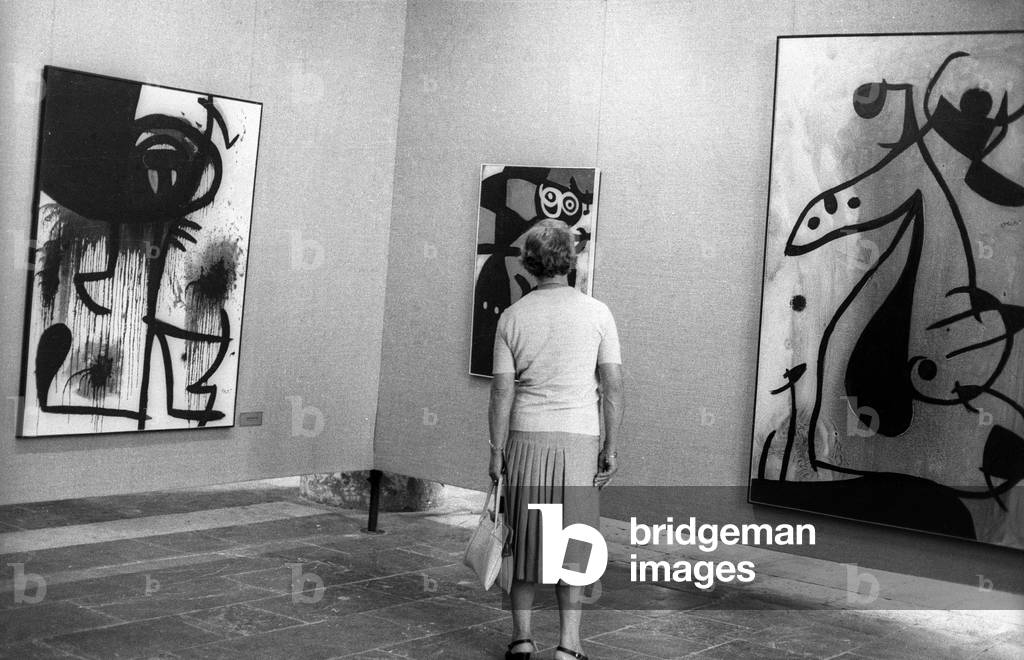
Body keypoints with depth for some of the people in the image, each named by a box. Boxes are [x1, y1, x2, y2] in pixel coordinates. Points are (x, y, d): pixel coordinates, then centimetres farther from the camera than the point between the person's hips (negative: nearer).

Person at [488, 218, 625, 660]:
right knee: (572, 542, 7)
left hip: (526, 440, 1)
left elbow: (502, 391, 0)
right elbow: (612, 385, -2)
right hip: (579, 440, -1)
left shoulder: (513, 317, 2)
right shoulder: (597, 313, 0)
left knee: (524, 538, 11)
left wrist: (496, 452, 6)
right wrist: (610, 449, 4)